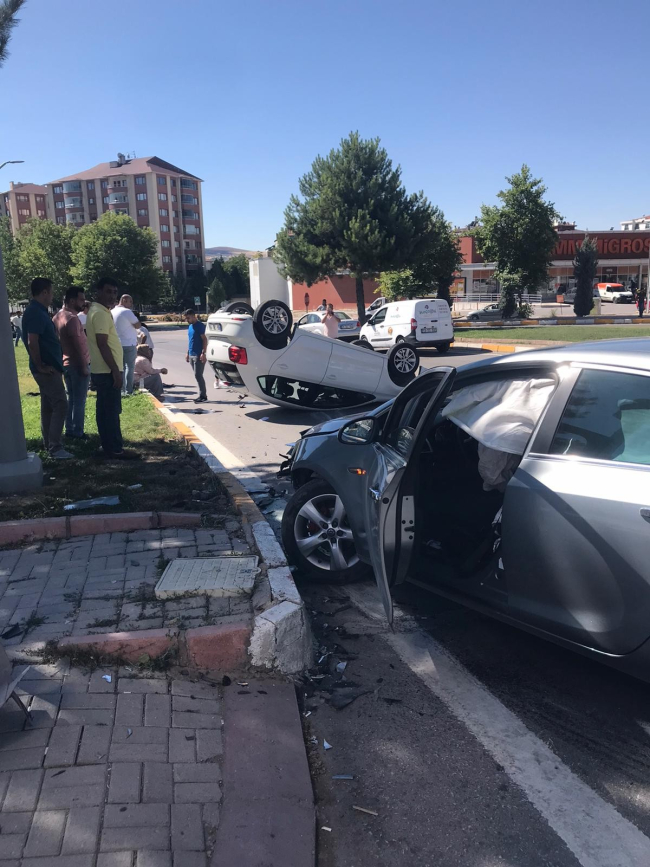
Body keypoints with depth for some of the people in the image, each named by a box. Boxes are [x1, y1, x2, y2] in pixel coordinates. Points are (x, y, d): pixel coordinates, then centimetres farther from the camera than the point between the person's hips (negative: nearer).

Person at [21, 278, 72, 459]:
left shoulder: (39, 311, 14)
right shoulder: (35, 313, -18)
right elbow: (32, 342, -25)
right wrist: (40, 366, -19)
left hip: (50, 367, 10)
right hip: (47, 369, -10)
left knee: (48, 407, 15)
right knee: (60, 405, -11)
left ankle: (50, 444, 24)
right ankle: (55, 447, -10)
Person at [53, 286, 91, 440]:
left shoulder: (58, 316, 9)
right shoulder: (71, 318, -19)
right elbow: (78, 346, -21)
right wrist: (84, 367, -18)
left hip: (66, 363, 9)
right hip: (78, 364, -9)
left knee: (71, 398, 16)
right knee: (79, 400, -1)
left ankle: (69, 429, 22)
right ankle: (78, 432, 4)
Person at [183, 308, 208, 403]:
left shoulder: (200, 326, -10)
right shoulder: (190, 326, 16)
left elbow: (205, 340, -15)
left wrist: (203, 353, -21)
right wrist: (188, 353, 19)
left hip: (199, 355, -9)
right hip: (192, 355, 9)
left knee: (198, 375, -9)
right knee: (197, 376, 10)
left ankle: (202, 396, -3)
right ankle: (202, 395, 14)